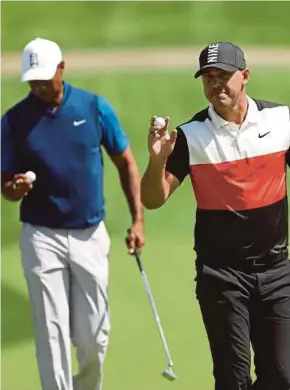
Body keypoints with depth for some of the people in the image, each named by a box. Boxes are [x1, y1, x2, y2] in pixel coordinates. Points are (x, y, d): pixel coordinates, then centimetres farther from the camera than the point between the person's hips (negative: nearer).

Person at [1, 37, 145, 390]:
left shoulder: (95, 107, -2)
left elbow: (125, 163, 5)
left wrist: (137, 220, -1)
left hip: (91, 235, 1)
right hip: (42, 238, -1)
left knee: (93, 335, 5)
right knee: (52, 334, -4)